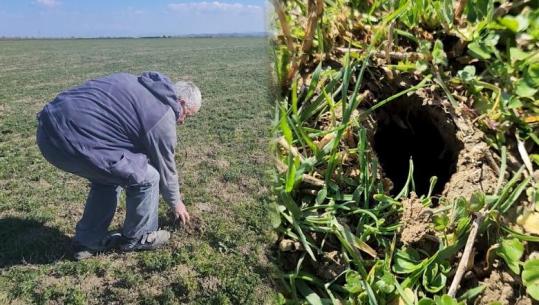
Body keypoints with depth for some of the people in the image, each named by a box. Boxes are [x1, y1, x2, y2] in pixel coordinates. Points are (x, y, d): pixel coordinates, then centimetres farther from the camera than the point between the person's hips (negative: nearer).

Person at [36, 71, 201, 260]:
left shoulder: (138, 83, 20)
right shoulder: (162, 115, -3)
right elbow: (165, 168, 8)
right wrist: (176, 203, 26)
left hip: (49, 125, 9)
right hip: (73, 141, -9)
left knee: (109, 175, 26)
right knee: (146, 177, 3)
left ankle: (88, 241, 32)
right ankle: (136, 238, 23)